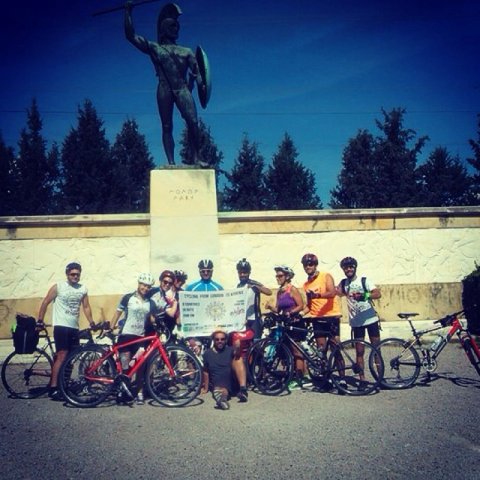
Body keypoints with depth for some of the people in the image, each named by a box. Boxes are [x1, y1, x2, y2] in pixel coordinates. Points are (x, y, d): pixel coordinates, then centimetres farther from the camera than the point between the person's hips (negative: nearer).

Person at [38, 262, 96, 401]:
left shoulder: (83, 289, 9)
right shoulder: (58, 287, -3)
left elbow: (86, 307, 14)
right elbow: (45, 303, 1)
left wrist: (91, 322, 4)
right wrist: (40, 320, -5)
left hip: (74, 328, 5)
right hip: (61, 326, -5)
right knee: (62, 356, -13)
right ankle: (53, 388, -12)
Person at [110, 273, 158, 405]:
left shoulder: (150, 303, 10)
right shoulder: (128, 298, 2)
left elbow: (152, 319, 8)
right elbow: (118, 312, 4)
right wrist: (111, 327, -4)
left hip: (141, 337, 2)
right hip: (126, 335, -2)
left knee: (140, 366, -1)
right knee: (125, 367, 0)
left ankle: (139, 393, 6)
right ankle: (122, 391, 14)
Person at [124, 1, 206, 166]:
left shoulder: (186, 51, 21)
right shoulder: (154, 48, 16)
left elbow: (196, 70, 12)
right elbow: (131, 36, 11)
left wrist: (201, 84, -9)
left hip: (182, 88, 1)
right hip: (164, 90, -1)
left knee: (193, 122, -14)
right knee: (167, 126, -4)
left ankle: (196, 158, -11)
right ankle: (171, 162, -7)